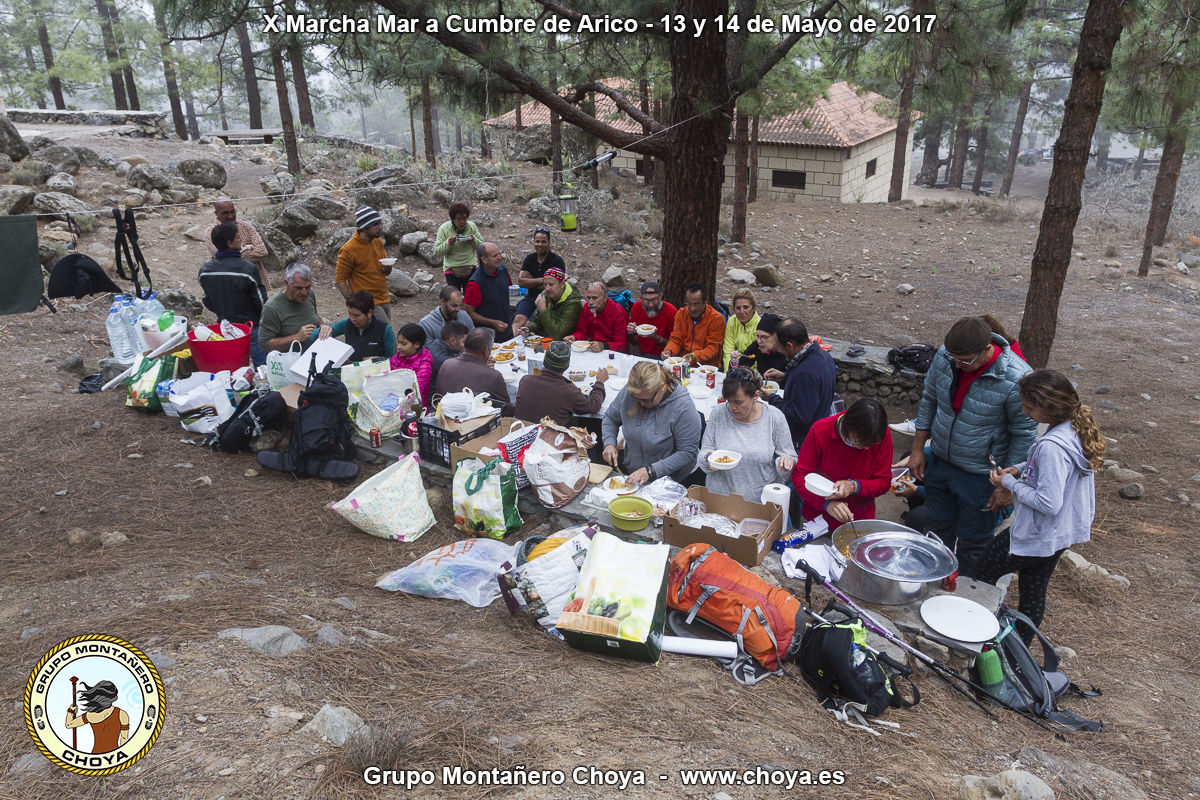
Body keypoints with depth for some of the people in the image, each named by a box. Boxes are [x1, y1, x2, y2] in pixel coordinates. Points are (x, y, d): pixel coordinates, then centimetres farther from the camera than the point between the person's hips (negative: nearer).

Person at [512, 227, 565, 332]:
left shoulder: (557, 261, -4)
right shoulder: (529, 259, 11)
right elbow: (520, 282, 1)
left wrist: (531, 281, -3)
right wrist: (541, 280, -10)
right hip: (530, 298, 4)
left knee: (529, 324, -28)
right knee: (519, 319, -25)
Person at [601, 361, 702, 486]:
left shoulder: (683, 406, -22)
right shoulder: (628, 392, -7)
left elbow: (688, 452, -19)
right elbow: (610, 418, 12)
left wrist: (651, 471, -23)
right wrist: (609, 443, -6)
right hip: (630, 473, 4)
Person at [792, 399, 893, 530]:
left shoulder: (882, 436, -9)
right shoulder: (821, 430, -14)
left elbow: (884, 482, -1)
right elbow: (799, 475, -10)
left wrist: (854, 486, -21)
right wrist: (827, 503, -26)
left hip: (860, 518, -2)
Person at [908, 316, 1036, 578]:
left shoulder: (1017, 379, -26)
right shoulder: (944, 356, -12)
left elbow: (1024, 435, -14)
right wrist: (918, 450, 7)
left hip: (980, 476, -5)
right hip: (939, 463, 5)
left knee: (972, 543, 13)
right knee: (938, 529, 22)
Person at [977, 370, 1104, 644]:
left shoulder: (1052, 446, -32)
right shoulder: (1077, 427, -2)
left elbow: (1049, 504, -30)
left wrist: (1010, 483, -18)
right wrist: (1021, 468, 2)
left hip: (1036, 536, -9)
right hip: (1061, 532, 9)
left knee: (983, 571, 11)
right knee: (1033, 593, 21)